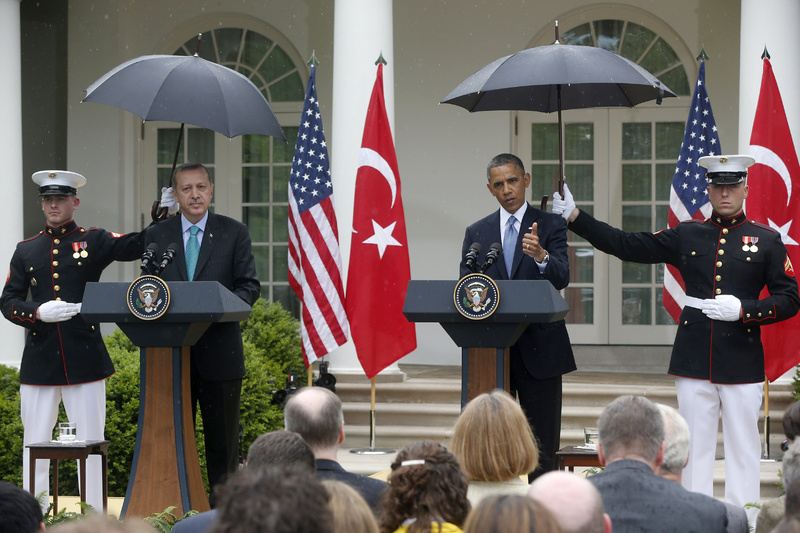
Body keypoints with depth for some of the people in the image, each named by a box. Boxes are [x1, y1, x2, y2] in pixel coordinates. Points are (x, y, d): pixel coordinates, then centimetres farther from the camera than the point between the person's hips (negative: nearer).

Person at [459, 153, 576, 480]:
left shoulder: (550, 226, 2)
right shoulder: (477, 233, 12)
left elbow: (561, 279, -12)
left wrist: (541, 256, -32)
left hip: (538, 349, -3)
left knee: (542, 446, -2)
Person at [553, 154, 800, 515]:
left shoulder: (767, 241, 3)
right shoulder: (686, 235, 9)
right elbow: (626, 246, 8)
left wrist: (743, 310, -14)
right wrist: (574, 216, 2)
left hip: (742, 362, -2)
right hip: (694, 360, 2)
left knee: (743, 448, 2)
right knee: (695, 448, 5)